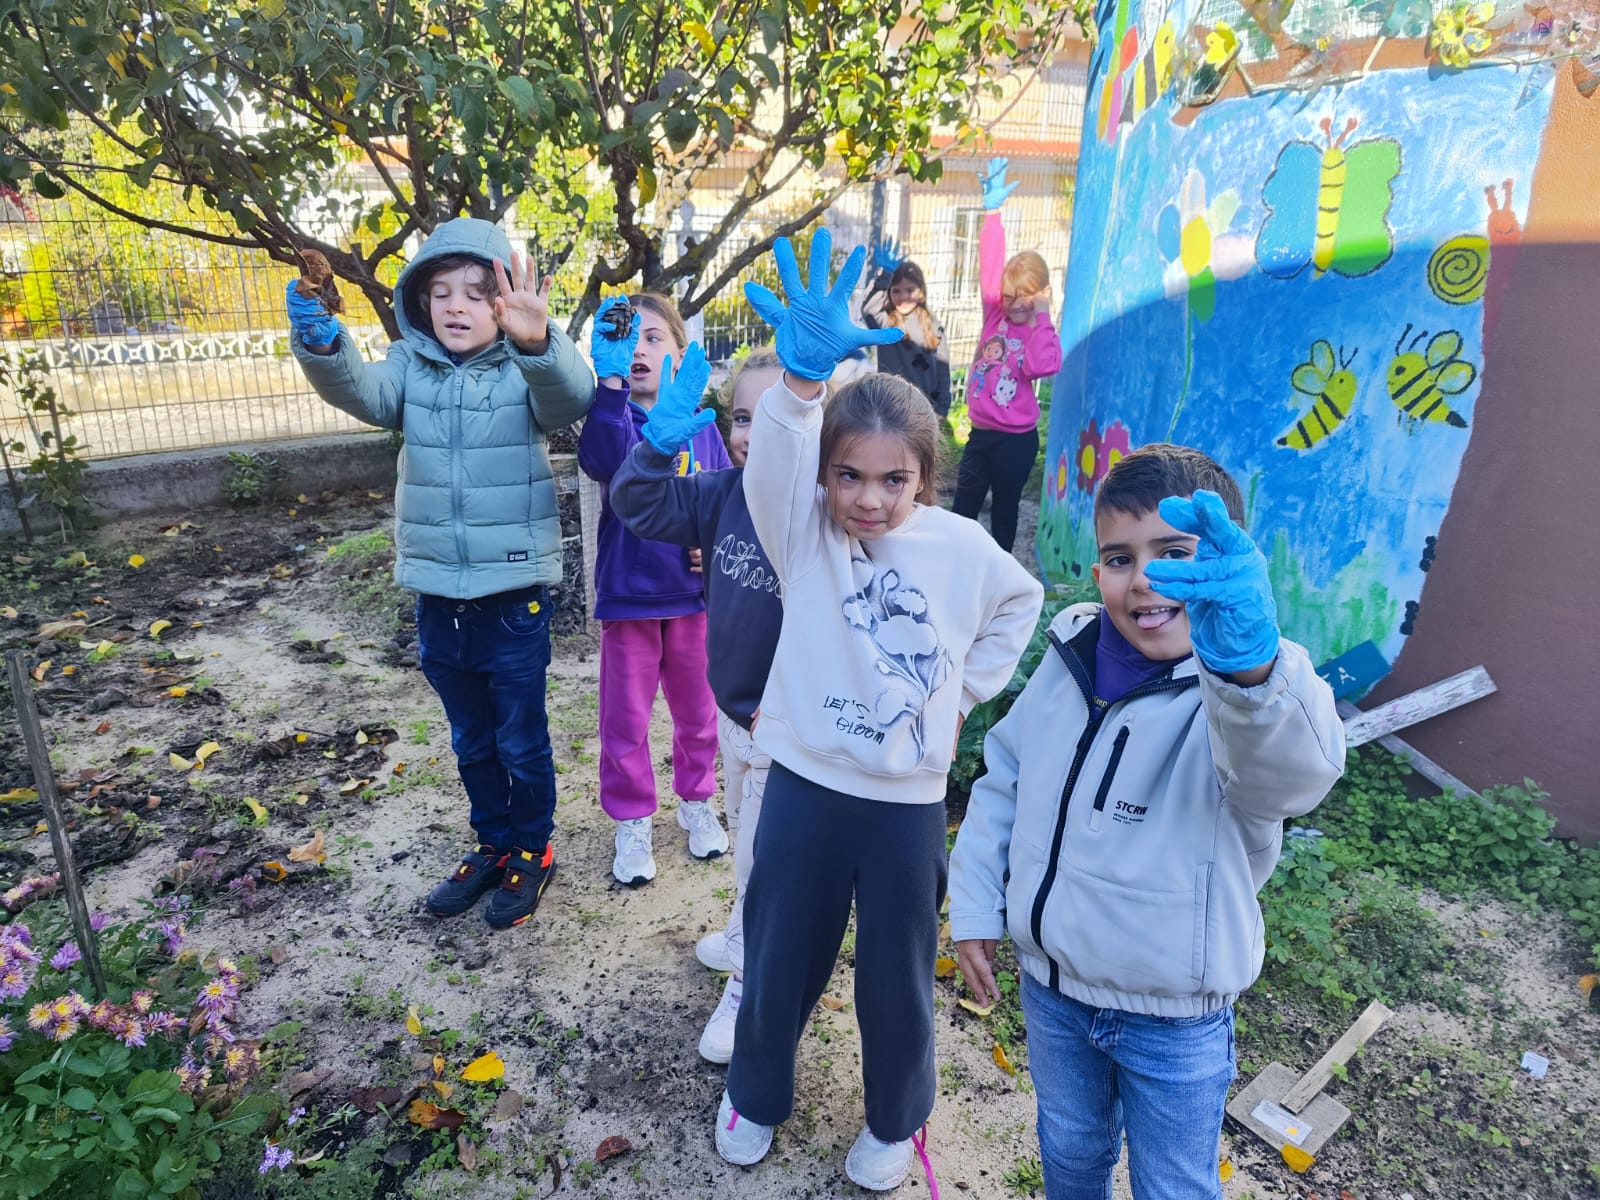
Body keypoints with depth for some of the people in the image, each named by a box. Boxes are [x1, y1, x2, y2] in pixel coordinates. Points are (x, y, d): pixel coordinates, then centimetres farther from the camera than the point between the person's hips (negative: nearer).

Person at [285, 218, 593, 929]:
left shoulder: (526, 370, -8)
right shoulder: (410, 367, 2)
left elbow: (570, 398, -29)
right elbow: (360, 391, -16)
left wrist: (536, 342, -50)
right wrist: (322, 347, -38)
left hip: (515, 594, -4)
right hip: (437, 595, 4)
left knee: (521, 741, 12)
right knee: (471, 742, 20)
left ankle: (533, 850, 34)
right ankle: (493, 845, 40)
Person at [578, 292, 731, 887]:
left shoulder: (701, 426, 0)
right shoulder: (612, 416, -8)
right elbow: (605, 460, -33)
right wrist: (610, 379, -43)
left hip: (692, 592, 2)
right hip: (628, 593, -2)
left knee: (697, 710, 17)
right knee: (626, 718, 9)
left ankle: (697, 800, 39)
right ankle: (632, 821, 28)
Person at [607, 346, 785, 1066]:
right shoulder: (726, 493, -5)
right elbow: (638, 504, 1)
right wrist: (661, 440, -16)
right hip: (733, 712, 8)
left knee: (763, 861, 11)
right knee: (745, 836, 29)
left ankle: (750, 990, 36)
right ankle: (751, 938, 57)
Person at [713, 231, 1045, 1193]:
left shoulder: (961, 546, -6)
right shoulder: (805, 532, -10)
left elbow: (1020, 601, 14)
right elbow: (775, 457, -31)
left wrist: (968, 689, 6)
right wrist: (804, 376, -51)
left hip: (909, 801, 1)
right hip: (805, 786, 0)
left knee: (899, 975, 17)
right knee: (779, 957, 17)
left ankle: (897, 1120, 46)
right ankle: (757, 1094, 47)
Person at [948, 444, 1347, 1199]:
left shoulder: (1250, 687, -25)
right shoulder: (1070, 658, -8)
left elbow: (1296, 766, -49)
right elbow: (1004, 777, 5)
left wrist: (1249, 662, -69)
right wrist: (974, 903, 3)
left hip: (1173, 1022, -4)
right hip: (1051, 985, 4)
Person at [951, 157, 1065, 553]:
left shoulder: (1040, 331, -6)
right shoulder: (995, 313, 4)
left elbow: (1043, 366, -26)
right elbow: (990, 266, -4)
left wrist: (1042, 316, -21)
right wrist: (993, 211, -12)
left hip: (1016, 439, -4)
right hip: (981, 432, 4)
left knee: (1004, 510, 10)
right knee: (963, 506, 10)